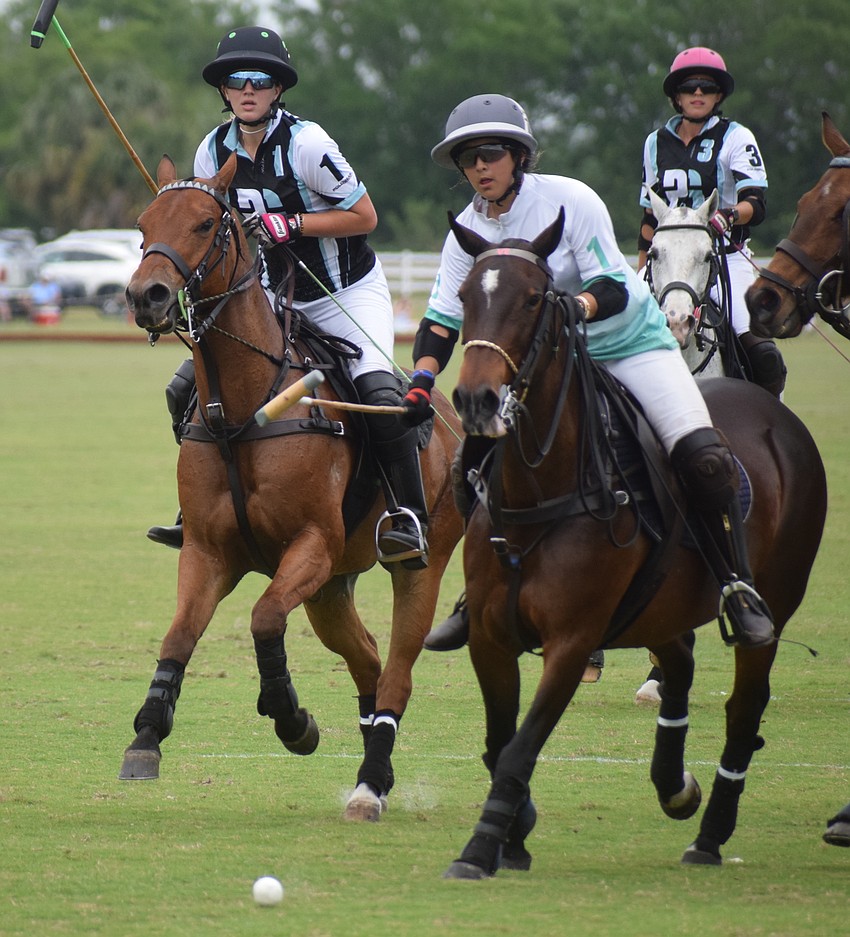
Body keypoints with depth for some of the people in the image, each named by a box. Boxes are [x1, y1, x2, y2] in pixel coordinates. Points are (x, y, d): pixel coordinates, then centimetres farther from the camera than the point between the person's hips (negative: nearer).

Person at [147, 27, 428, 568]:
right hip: (276, 300, 6)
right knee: (187, 389, -4)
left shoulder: (305, 142, -20)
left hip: (349, 292, -6)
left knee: (378, 390, -29)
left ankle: (412, 519, -24)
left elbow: (365, 217, -16)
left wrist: (291, 224, -25)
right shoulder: (214, 152, -2)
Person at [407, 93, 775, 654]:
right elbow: (443, 318, -8)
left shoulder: (571, 201, -19)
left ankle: (739, 587, -10)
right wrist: (422, 383, -25)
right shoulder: (468, 231, -6)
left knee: (704, 457, -23)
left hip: (630, 341, -4)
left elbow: (613, 289, -21)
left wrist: (573, 307, -42)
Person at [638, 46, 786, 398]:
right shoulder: (657, 143, 14)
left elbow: (755, 206, -11)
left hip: (727, 259, -4)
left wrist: (727, 217, -32)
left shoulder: (736, 138, 1)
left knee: (759, 350, -22)